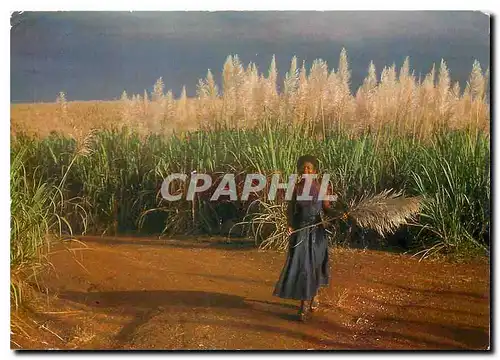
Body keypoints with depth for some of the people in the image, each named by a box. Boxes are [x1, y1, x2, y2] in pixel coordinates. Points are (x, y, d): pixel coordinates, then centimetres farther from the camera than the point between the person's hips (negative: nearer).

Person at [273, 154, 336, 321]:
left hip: (316, 231, 0)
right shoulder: (296, 188, -3)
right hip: (299, 231, 0)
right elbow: (290, 208, 0)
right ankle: (304, 304, 6)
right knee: (300, 265, -3)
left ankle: (314, 295, 37)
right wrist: (290, 225, -14)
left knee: (315, 264, 12)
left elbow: (327, 208, -3)